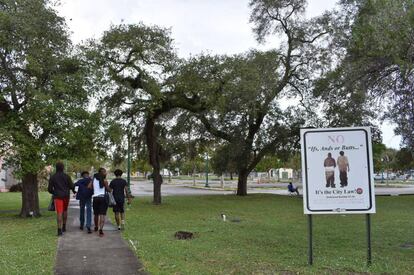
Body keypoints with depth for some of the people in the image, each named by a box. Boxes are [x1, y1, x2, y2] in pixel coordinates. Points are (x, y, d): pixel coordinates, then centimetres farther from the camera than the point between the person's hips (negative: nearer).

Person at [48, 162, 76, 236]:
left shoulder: (52, 177, -1)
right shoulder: (66, 176, -2)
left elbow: (49, 189, 1)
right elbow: (71, 186, -4)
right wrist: (74, 191, 19)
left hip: (57, 197, -1)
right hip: (66, 196, 1)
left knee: (59, 213, -6)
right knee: (65, 210, 20)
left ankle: (59, 230, -14)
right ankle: (64, 227, 28)